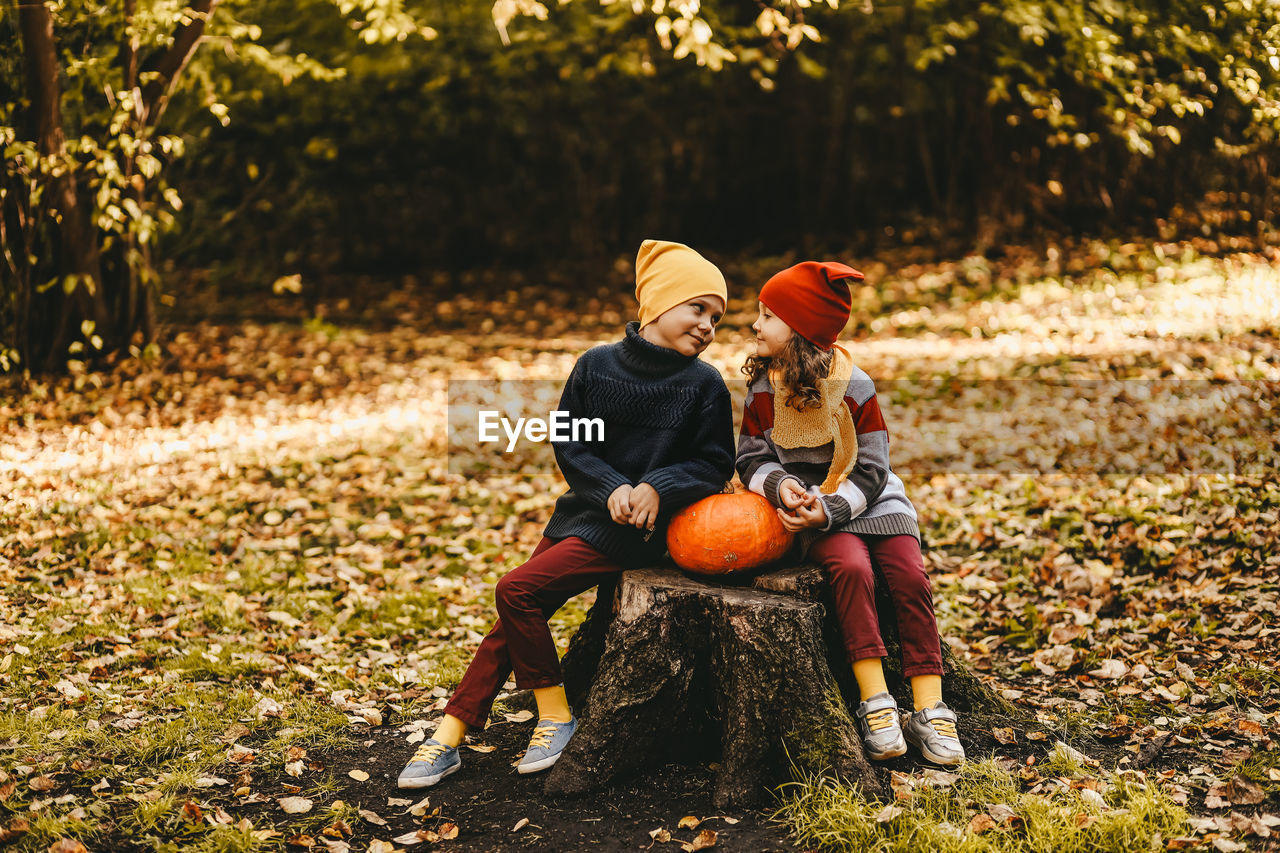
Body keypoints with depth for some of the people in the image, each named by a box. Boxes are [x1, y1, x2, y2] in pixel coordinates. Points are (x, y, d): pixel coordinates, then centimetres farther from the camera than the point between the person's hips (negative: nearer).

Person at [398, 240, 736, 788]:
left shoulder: (704, 384, -5)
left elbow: (715, 464, -3)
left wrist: (658, 487, -19)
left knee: (518, 591, -17)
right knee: (517, 618, -1)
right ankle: (449, 735, 6)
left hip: (638, 531, -5)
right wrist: (611, 487, -13)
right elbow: (569, 444, 3)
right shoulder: (596, 365, 1)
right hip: (584, 508, 5)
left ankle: (556, 717, -2)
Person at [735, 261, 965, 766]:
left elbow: (870, 470, -7)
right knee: (851, 568, -30)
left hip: (870, 500, 0)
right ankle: (875, 705, -27)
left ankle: (929, 710, -18)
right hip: (809, 508, 0)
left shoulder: (853, 387, -7)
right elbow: (752, 460, 5)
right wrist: (780, 484, -18)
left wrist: (828, 508, -23)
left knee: (910, 577, -22)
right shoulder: (763, 389, 1)